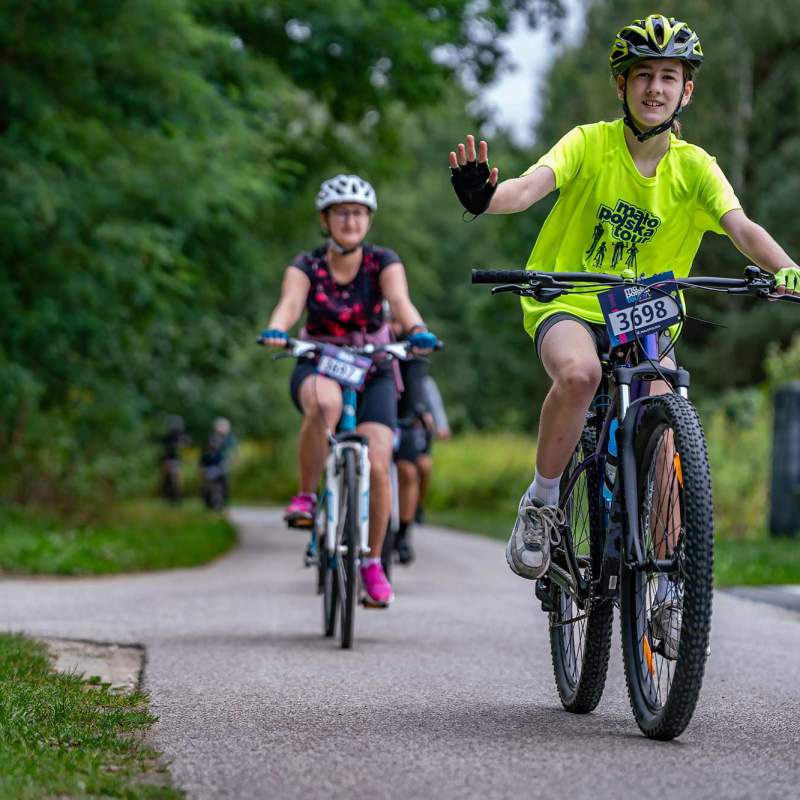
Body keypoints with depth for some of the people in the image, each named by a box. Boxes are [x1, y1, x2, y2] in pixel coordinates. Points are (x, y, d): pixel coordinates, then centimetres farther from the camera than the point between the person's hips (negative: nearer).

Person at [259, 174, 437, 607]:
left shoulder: (383, 261, -10)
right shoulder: (306, 266, -10)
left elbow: (400, 300, -29)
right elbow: (290, 302, -29)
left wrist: (417, 330, -51)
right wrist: (276, 330, -52)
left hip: (373, 372, 1)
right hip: (318, 367, -1)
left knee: (377, 467, -15)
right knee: (325, 404, -39)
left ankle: (372, 563, 5)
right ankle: (306, 495, -21)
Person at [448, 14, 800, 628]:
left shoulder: (694, 167, -4)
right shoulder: (590, 144, -8)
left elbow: (741, 227, -18)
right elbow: (530, 187, -24)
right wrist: (483, 198, -47)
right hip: (568, 305, -2)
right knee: (579, 372, -36)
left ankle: (667, 576, 1)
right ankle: (541, 503, -15)